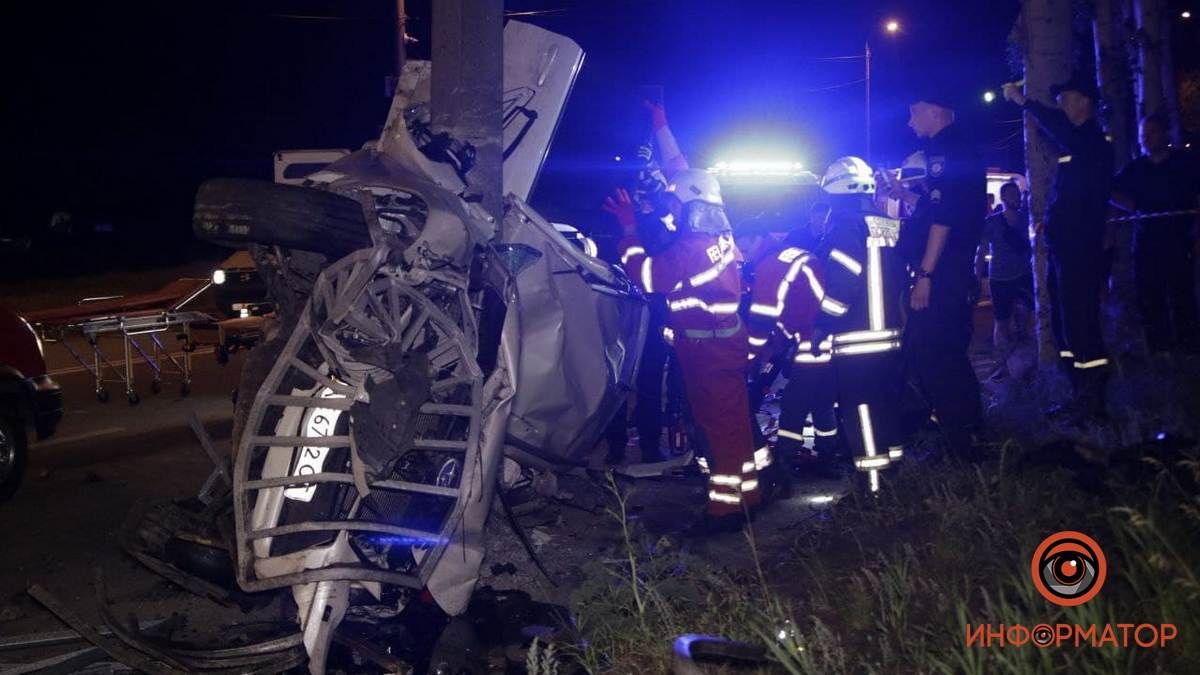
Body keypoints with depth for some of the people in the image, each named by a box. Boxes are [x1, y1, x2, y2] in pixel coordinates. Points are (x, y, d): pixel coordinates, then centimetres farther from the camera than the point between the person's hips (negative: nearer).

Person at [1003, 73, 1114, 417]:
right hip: (1064, 247, 10)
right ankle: (1082, 397, 21)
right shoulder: (1078, 143, 20)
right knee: (1064, 325, 13)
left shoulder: (1093, 140, -10)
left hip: (1081, 249, -10)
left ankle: (1092, 402, -5)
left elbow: (1061, 130, -31)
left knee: (1080, 324, -10)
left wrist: (1024, 101, -25)